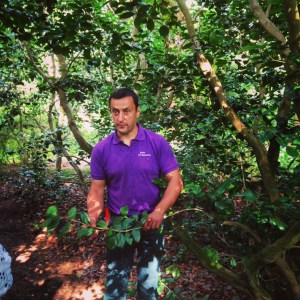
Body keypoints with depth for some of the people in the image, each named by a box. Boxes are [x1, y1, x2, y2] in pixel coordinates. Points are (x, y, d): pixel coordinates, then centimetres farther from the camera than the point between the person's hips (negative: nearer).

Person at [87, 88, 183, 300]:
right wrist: (94, 218, -16)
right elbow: (97, 188, 0)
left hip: (151, 222, 0)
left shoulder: (158, 143, -11)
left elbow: (175, 181, -11)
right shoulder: (101, 149, -6)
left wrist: (159, 211, -25)